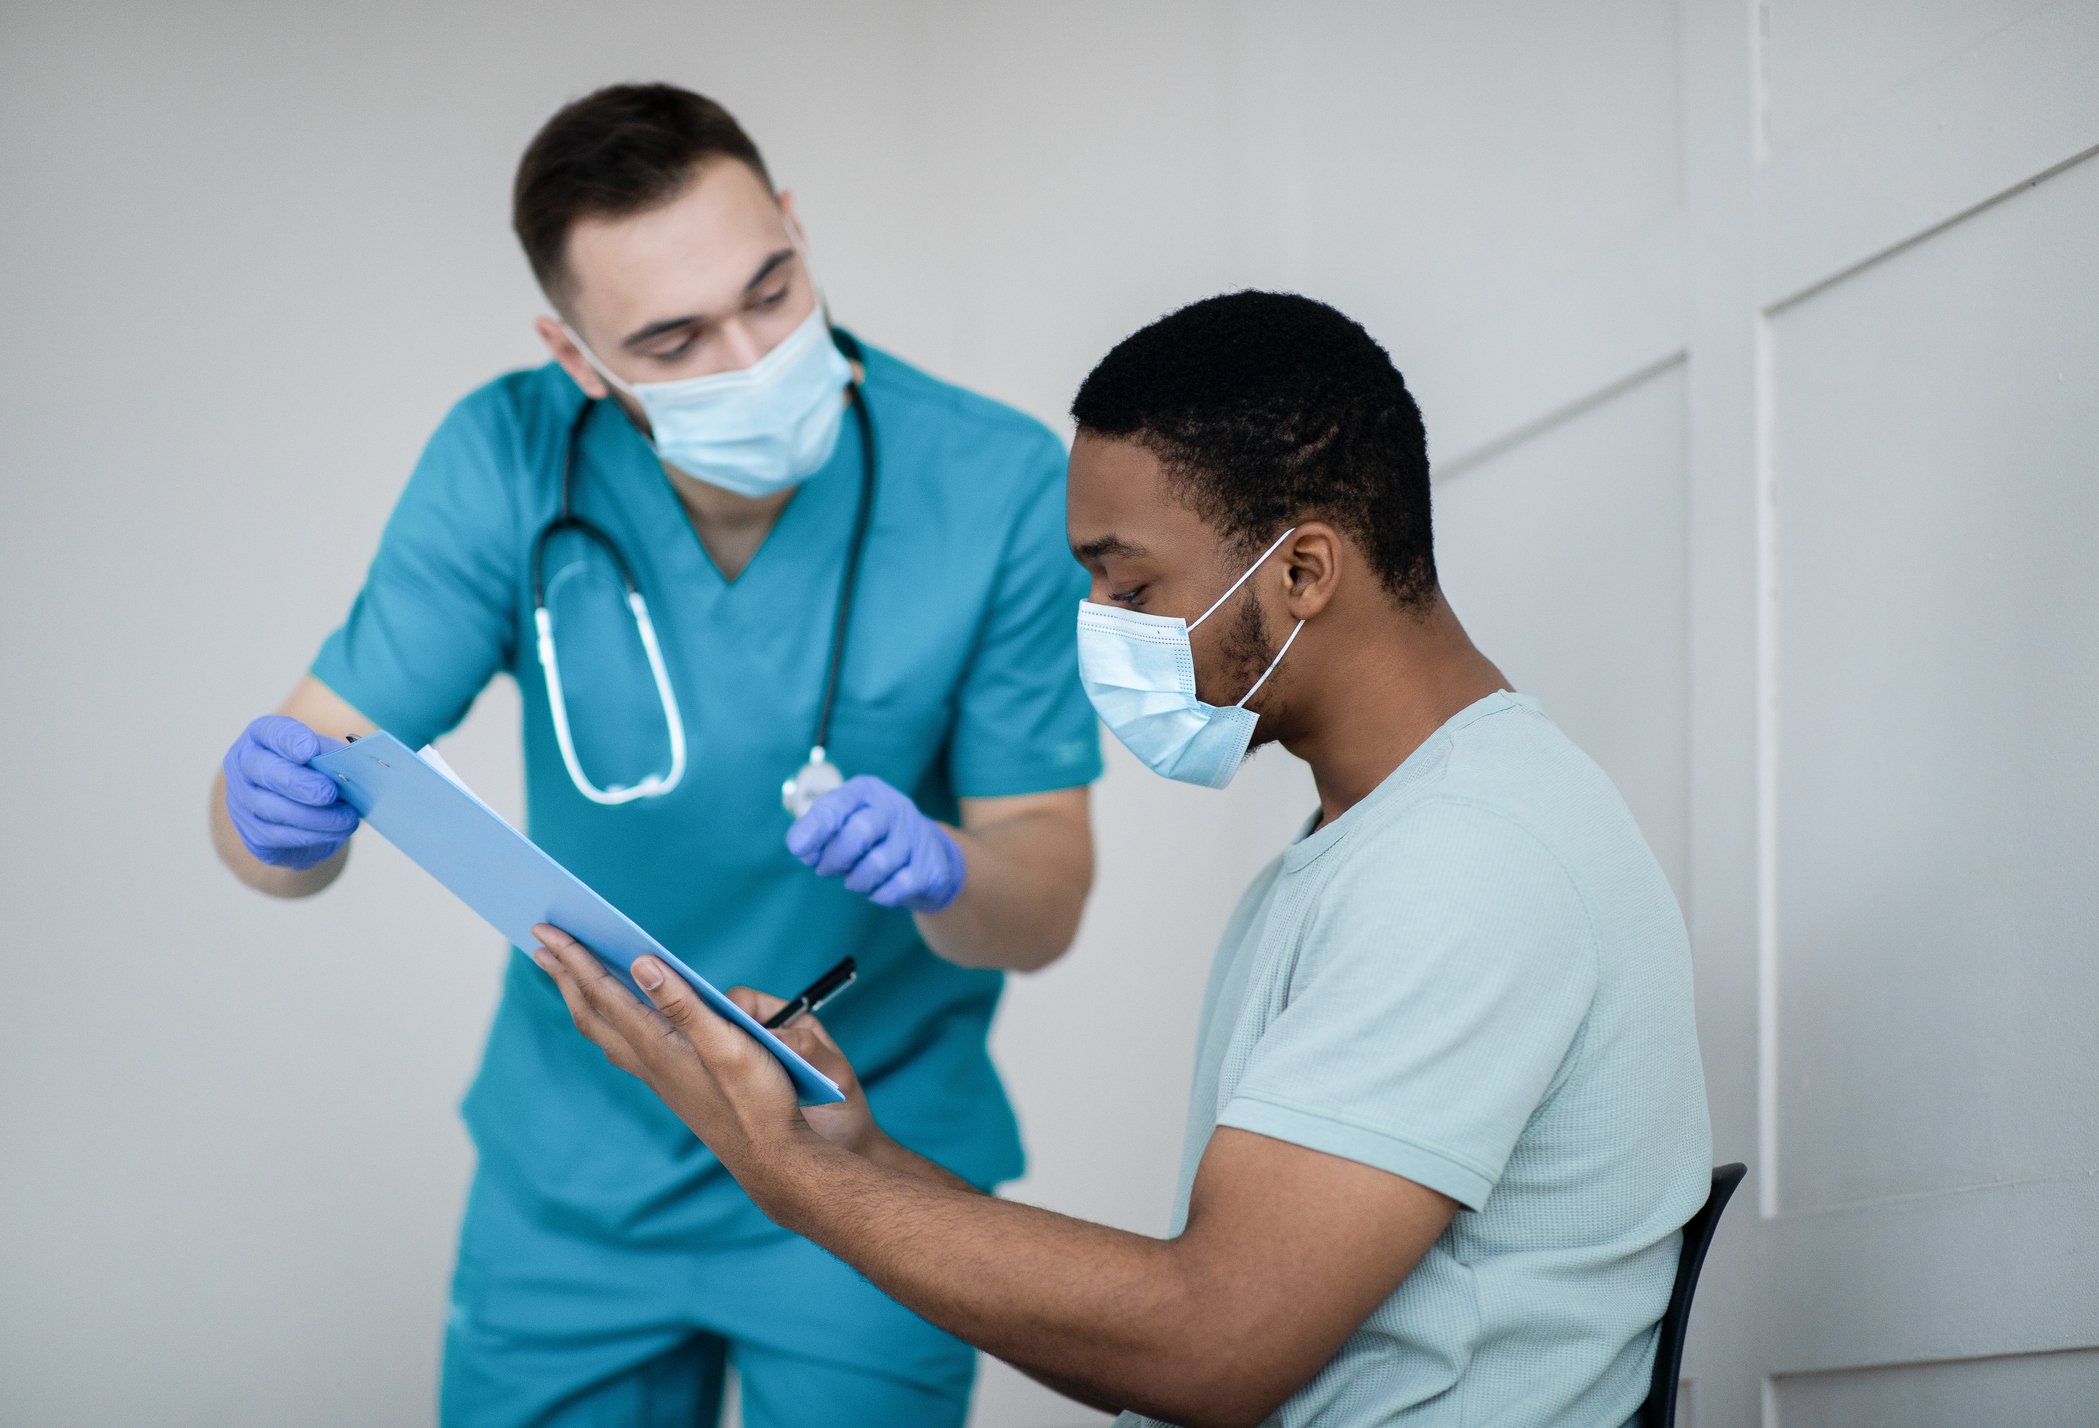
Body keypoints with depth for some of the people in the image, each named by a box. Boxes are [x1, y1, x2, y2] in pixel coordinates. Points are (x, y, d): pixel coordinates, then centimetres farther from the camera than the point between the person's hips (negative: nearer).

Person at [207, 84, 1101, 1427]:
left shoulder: (999, 485, -21)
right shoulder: (509, 461, -16)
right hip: (573, 1166, 2)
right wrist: (279, 811, -38)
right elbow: (313, 760, -14)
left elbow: (1043, 910, -16)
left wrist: (941, 869, -39)